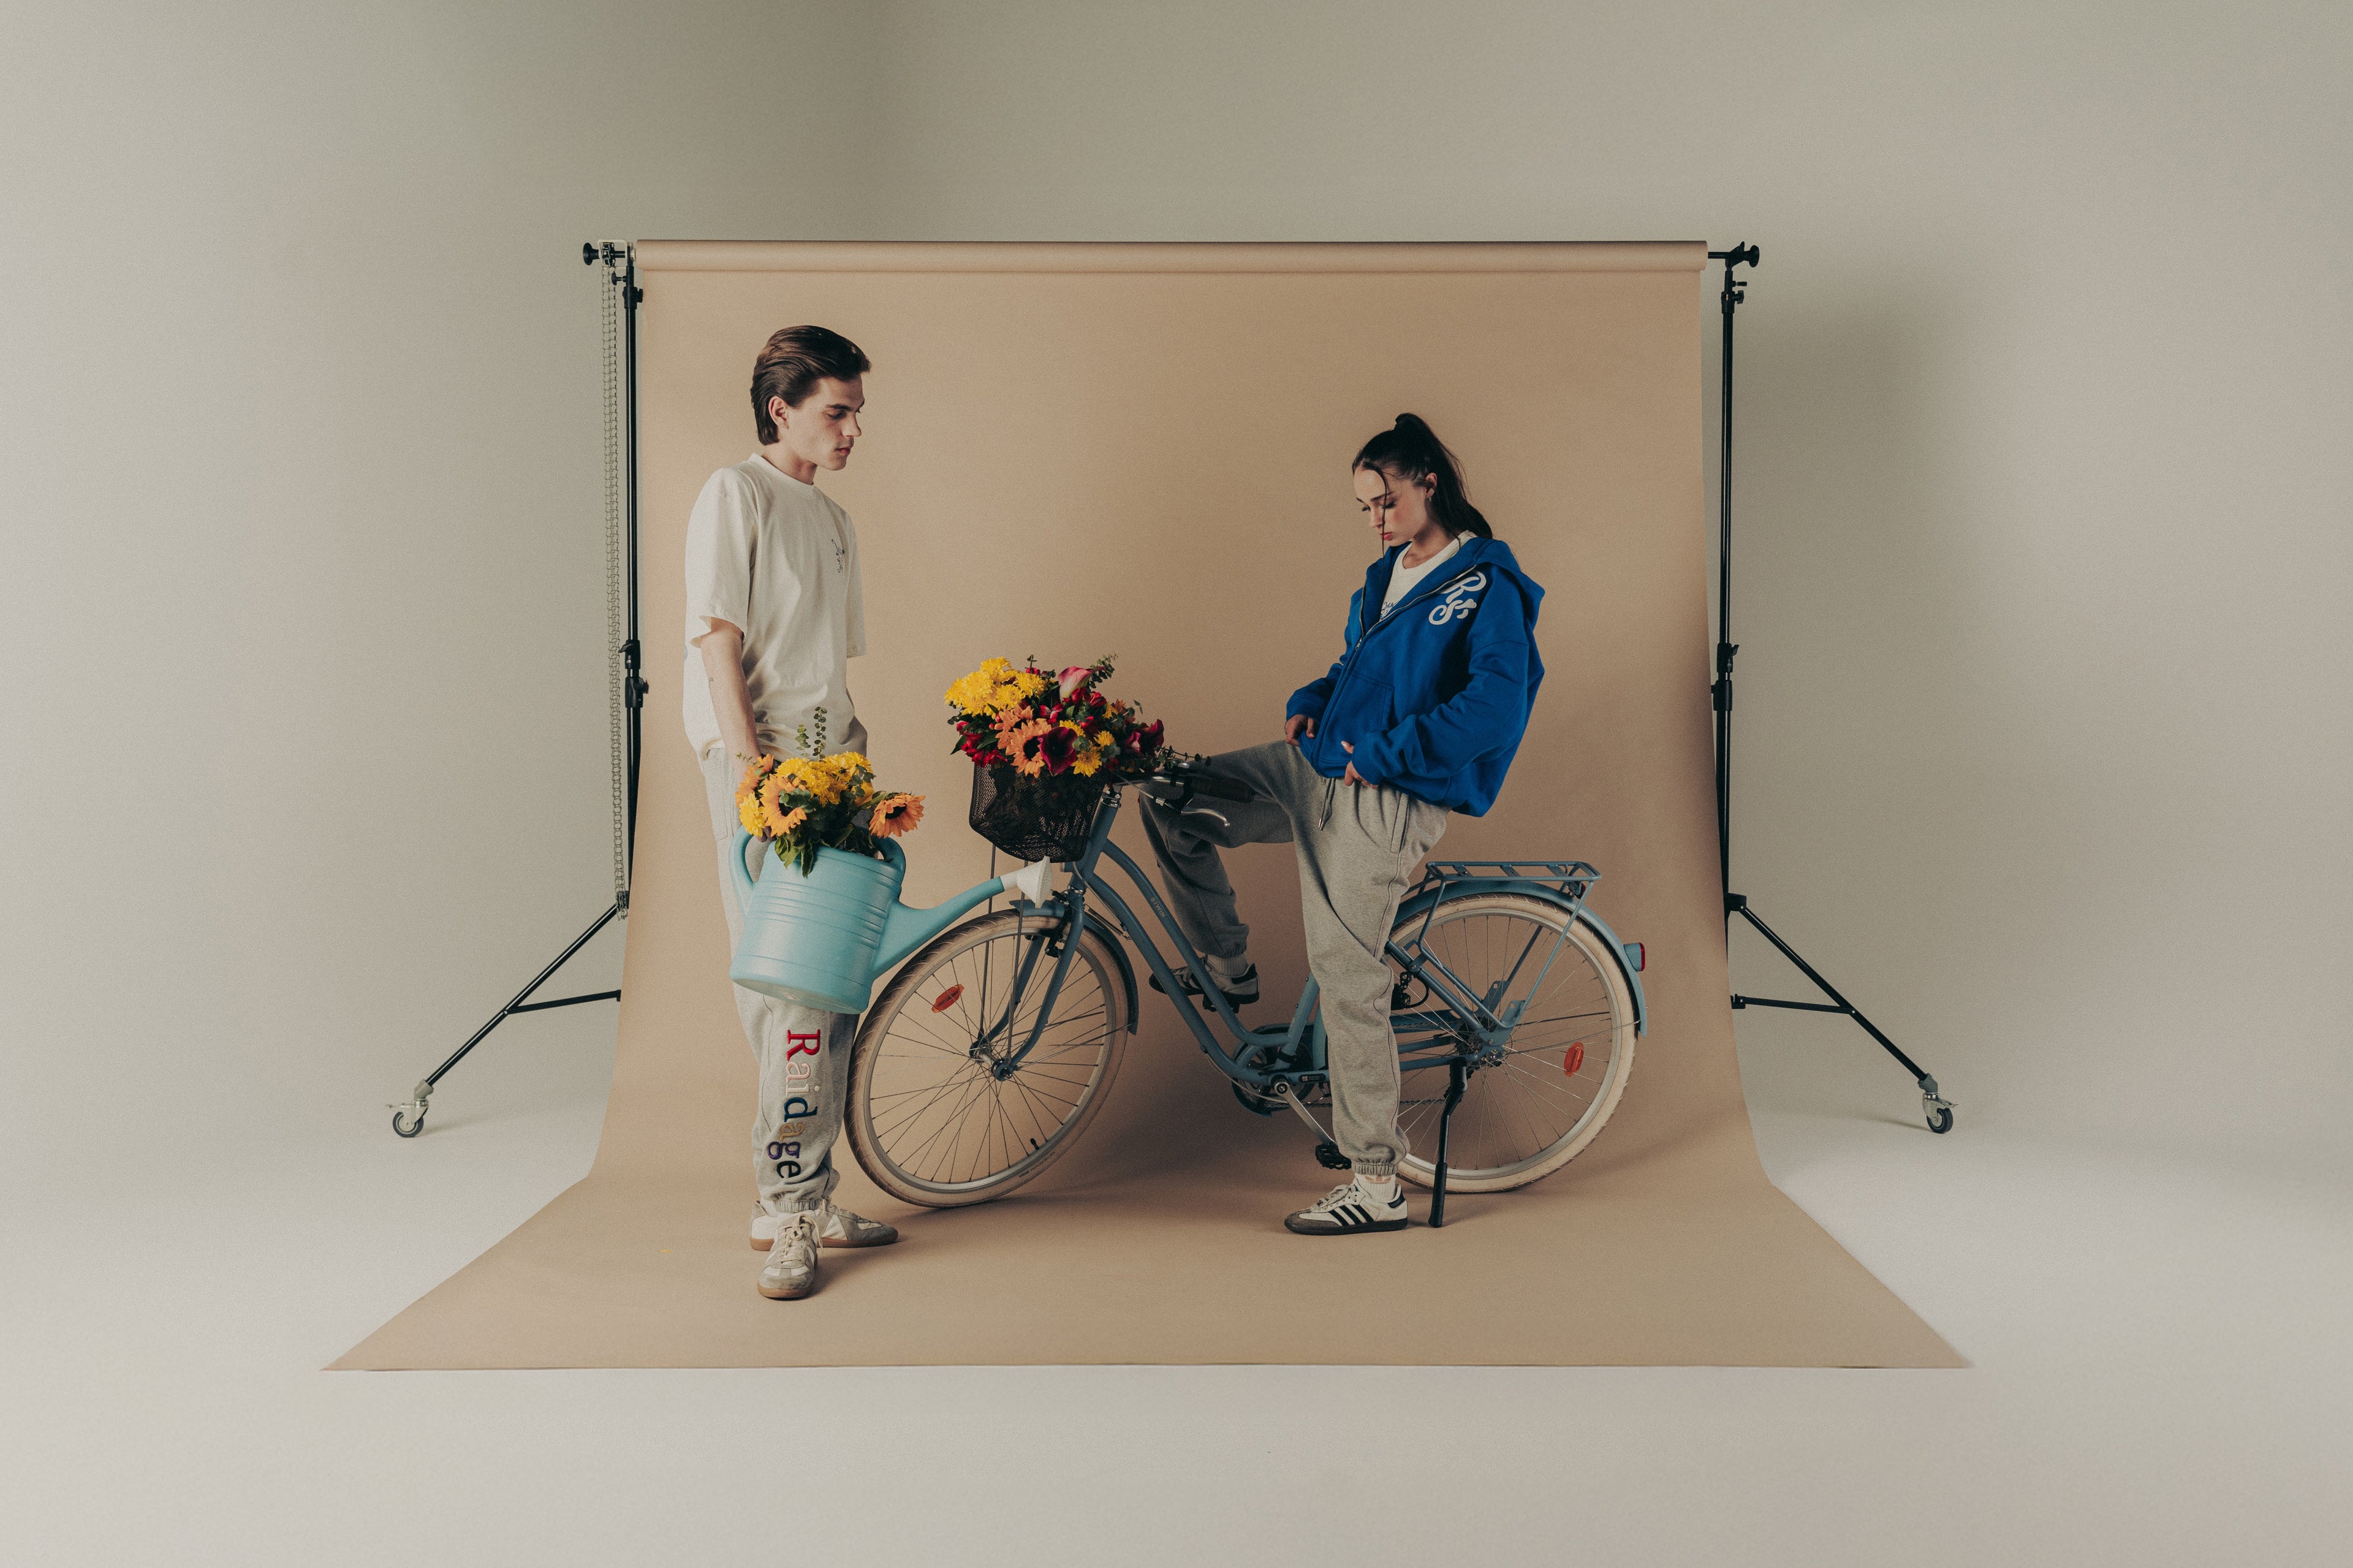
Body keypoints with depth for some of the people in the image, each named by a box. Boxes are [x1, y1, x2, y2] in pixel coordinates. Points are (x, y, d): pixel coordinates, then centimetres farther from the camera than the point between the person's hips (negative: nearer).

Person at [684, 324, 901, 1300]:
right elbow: (716, 641, -11)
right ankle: (788, 1209, -1)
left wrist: (855, 767, 14)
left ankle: (801, 1198, 18)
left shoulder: (833, 519, 20)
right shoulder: (735, 493, -3)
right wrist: (753, 766, -19)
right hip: (761, 765, -8)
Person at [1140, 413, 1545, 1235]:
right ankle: (1229, 968, 24)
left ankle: (1377, 1186, 3)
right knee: (1169, 802, 8)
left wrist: (1383, 752, -19)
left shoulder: (1487, 585, -10)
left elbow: (1496, 706, -22)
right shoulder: (1389, 572, 15)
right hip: (1321, 768, 9)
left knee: (1347, 978, -9)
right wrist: (1310, 701, 8)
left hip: (1388, 802, -9)